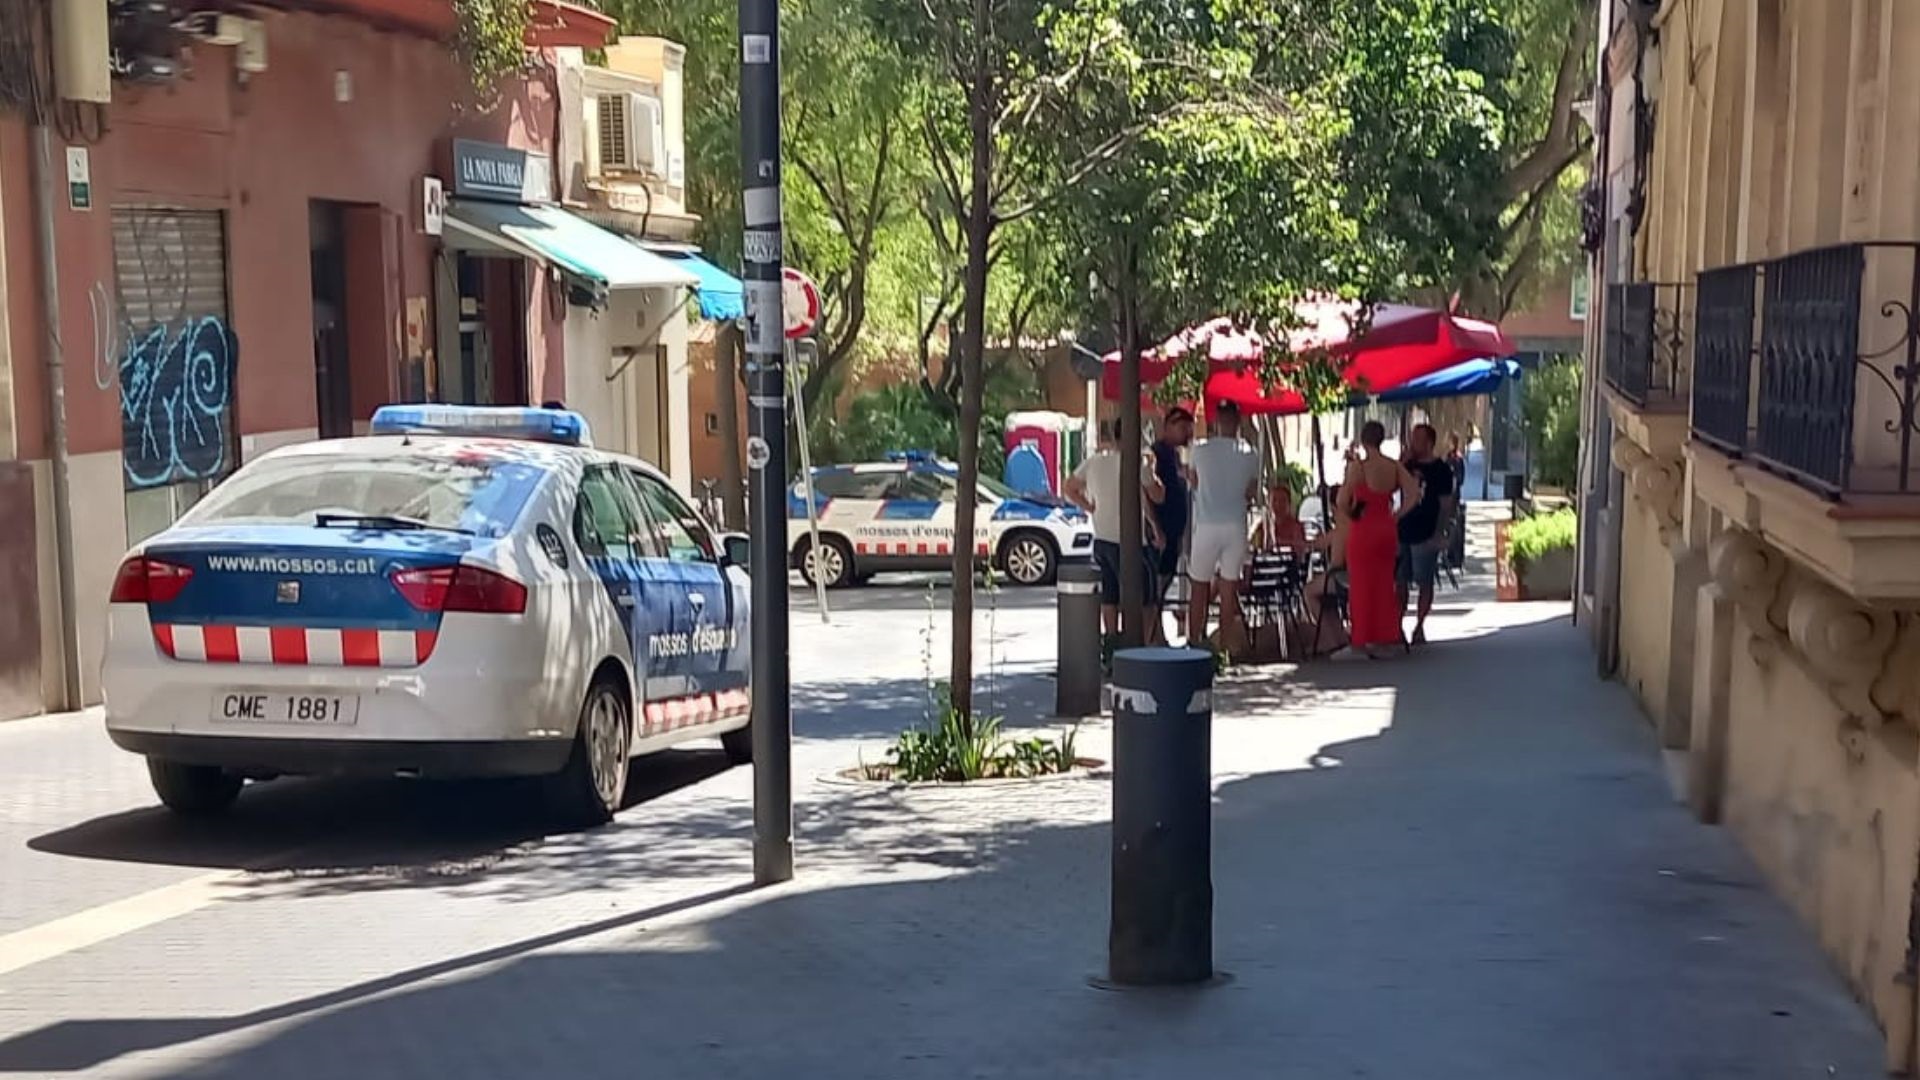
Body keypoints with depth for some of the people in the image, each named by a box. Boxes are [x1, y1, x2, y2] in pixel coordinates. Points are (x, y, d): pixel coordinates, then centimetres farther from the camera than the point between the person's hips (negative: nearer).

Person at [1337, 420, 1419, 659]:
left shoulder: (1357, 467, -14)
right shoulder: (1395, 466, 2)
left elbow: (1343, 503, -16)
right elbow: (1414, 494, -4)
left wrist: (1351, 515, 4)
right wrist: (1396, 515, 4)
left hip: (1363, 531, -5)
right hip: (1387, 530, 5)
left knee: (1361, 587, 2)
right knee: (1384, 585, 13)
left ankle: (1360, 643, 4)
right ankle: (1381, 641, 18)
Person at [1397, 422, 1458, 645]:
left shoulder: (1441, 470, -4)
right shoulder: (1408, 466, 11)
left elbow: (1446, 504, -6)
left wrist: (1440, 534, -14)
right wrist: (1405, 458, -3)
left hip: (1425, 535, -5)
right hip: (1403, 531, 5)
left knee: (1424, 583, 2)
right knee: (1399, 581, 5)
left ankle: (1419, 627, 8)